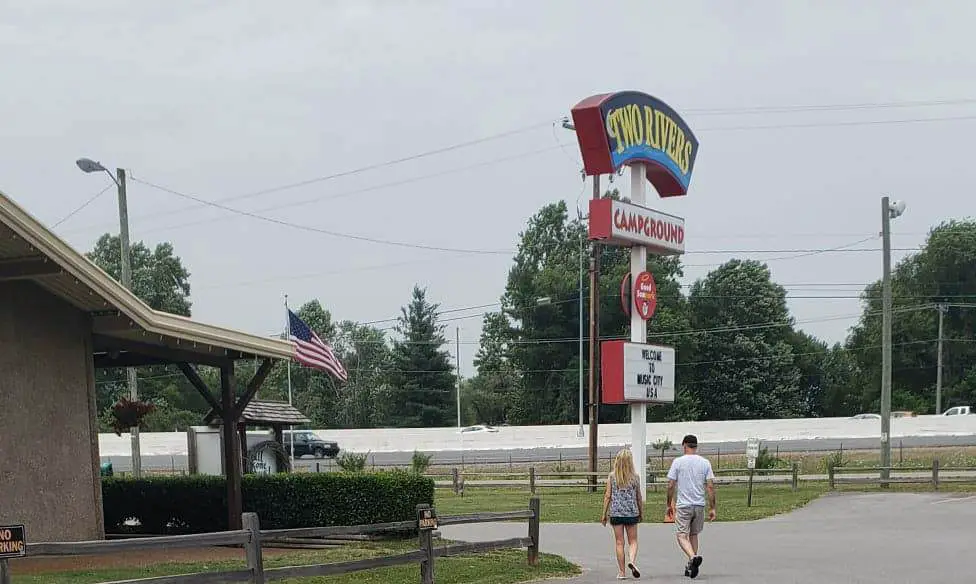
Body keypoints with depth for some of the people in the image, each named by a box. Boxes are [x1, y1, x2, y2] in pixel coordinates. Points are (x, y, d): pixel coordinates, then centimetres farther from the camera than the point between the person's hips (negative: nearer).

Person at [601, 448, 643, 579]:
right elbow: (639, 497, 4)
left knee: (619, 543, 6)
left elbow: (608, 496, -3)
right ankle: (632, 560, -16)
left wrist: (604, 514, 4)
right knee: (633, 541, 11)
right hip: (632, 513, 0)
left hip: (616, 513, 0)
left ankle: (622, 572, 7)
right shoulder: (635, 477, -2)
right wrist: (641, 513, 16)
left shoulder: (612, 476, -4)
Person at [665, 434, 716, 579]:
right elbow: (710, 487, -1)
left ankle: (693, 557, -27)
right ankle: (691, 566, 18)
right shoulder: (705, 462, 2)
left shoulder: (678, 462, -5)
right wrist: (712, 508, 4)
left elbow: (671, 485, -5)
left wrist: (669, 504, 8)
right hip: (700, 505, 4)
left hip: (683, 505, -3)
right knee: (693, 535, 17)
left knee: (682, 536, -1)